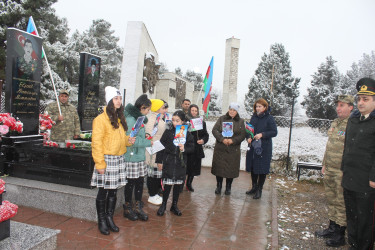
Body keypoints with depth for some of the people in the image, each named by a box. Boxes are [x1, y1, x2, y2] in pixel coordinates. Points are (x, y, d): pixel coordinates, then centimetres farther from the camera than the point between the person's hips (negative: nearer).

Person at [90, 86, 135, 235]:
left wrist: (128, 140, 2)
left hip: (119, 159, 6)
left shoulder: (120, 119, 14)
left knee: (113, 191, 14)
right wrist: (100, 163, -16)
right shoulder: (101, 119, -9)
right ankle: (101, 220, 21)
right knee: (103, 191, 5)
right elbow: (96, 142, -12)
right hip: (106, 159, -6)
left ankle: (110, 218, 27)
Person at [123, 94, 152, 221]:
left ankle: (138, 207, 24)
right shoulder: (130, 119, -16)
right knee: (131, 183, 5)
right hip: (131, 157, -8)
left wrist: (144, 136, 6)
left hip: (140, 156, 9)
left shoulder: (139, 118, 13)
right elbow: (132, 140, -21)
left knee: (140, 181, 12)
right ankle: (127, 208, 21)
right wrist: (149, 142, -12)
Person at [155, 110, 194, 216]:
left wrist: (184, 149, -18)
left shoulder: (187, 134, 0)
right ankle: (163, 205, 20)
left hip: (180, 163, 2)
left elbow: (192, 148, 2)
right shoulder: (168, 132, -3)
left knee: (178, 184, 11)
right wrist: (159, 160, -1)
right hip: (168, 162, -2)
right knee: (168, 184, 0)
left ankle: (174, 205, 28)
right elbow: (161, 146, 0)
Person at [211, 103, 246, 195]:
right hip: (220, 149, 0)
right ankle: (218, 186, 23)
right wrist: (222, 139, -18)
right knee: (219, 167, 5)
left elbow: (243, 135, -1)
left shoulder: (241, 121, 7)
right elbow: (214, 130, -3)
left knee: (231, 169, 5)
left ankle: (228, 188, 23)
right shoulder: (221, 119, 5)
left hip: (234, 150, 0)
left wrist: (233, 140, -16)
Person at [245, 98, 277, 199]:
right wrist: (248, 137, -4)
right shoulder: (253, 117, 9)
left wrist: (262, 134, -21)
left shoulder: (269, 118, -7)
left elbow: (274, 132, -9)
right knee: (252, 167, 12)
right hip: (253, 146, 5)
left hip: (264, 148, -5)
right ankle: (254, 187, 29)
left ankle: (259, 190, 16)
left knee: (262, 169, 2)